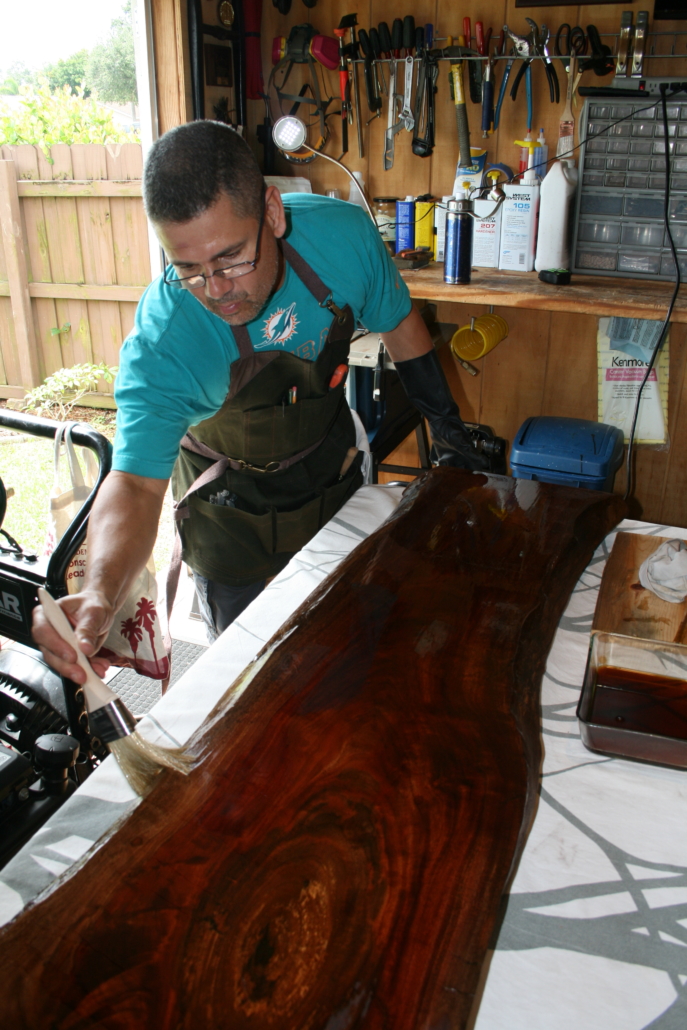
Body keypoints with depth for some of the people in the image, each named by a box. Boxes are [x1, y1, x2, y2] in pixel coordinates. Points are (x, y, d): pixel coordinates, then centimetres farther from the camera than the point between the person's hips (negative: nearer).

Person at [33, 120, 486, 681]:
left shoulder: (342, 234, -26)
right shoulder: (159, 344, -35)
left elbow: (399, 323, -6)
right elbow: (136, 482, -39)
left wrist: (446, 423, 2)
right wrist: (101, 594, -59)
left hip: (331, 477, 3)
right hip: (231, 504, -3)